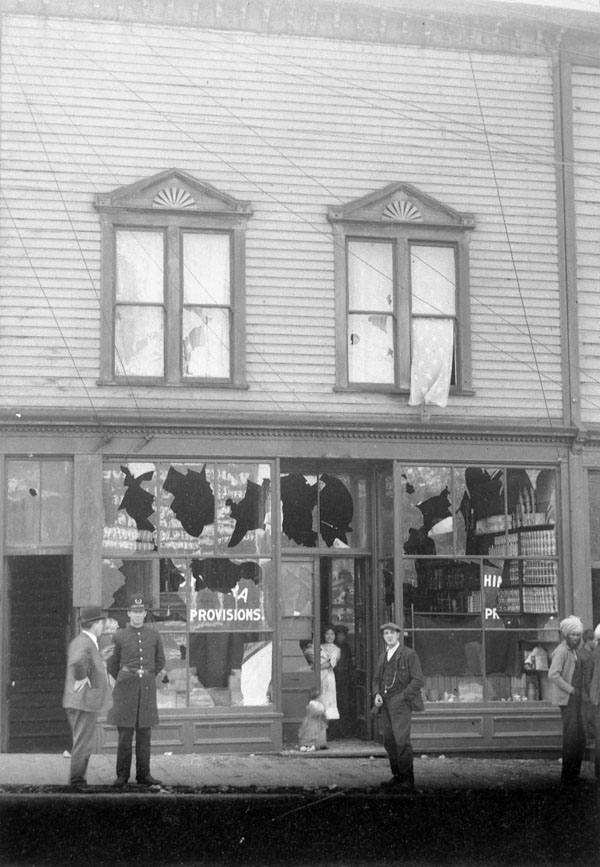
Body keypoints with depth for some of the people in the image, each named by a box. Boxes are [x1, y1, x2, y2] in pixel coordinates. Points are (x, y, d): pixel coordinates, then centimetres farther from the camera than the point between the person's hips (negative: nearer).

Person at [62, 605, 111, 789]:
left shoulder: (77, 642, 14)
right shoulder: (85, 644, -18)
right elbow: (78, 662, -40)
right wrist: (81, 679, -23)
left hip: (77, 701, 10)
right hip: (85, 700, -10)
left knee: (83, 743, 15)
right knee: (83, 743, -3)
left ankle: (77, 780, 20)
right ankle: (76, 781, 1)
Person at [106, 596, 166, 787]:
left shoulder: (153, 635, 5)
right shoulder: (120, 636, 0)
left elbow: (160, 661, 18)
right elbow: (112, 664, 11)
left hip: (147, 687, 2)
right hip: (125, 688, -2)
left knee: (144, 733, 5)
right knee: (125, 733, -2)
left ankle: (143, 774, 11)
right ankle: (122, 775, 4)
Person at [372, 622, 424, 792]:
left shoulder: (409, 654, -2)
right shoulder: (382, 657, 17)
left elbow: (418, 680, -6)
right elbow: (376, 679, 22)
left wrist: (403, 697, -13)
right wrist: (377, 694, 3)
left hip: (401, 703, -6)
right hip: (385, 704, 6)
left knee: (401, 740, -14)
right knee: (389, 741, 4)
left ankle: (408, 780, -9)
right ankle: (397, 776, 13)